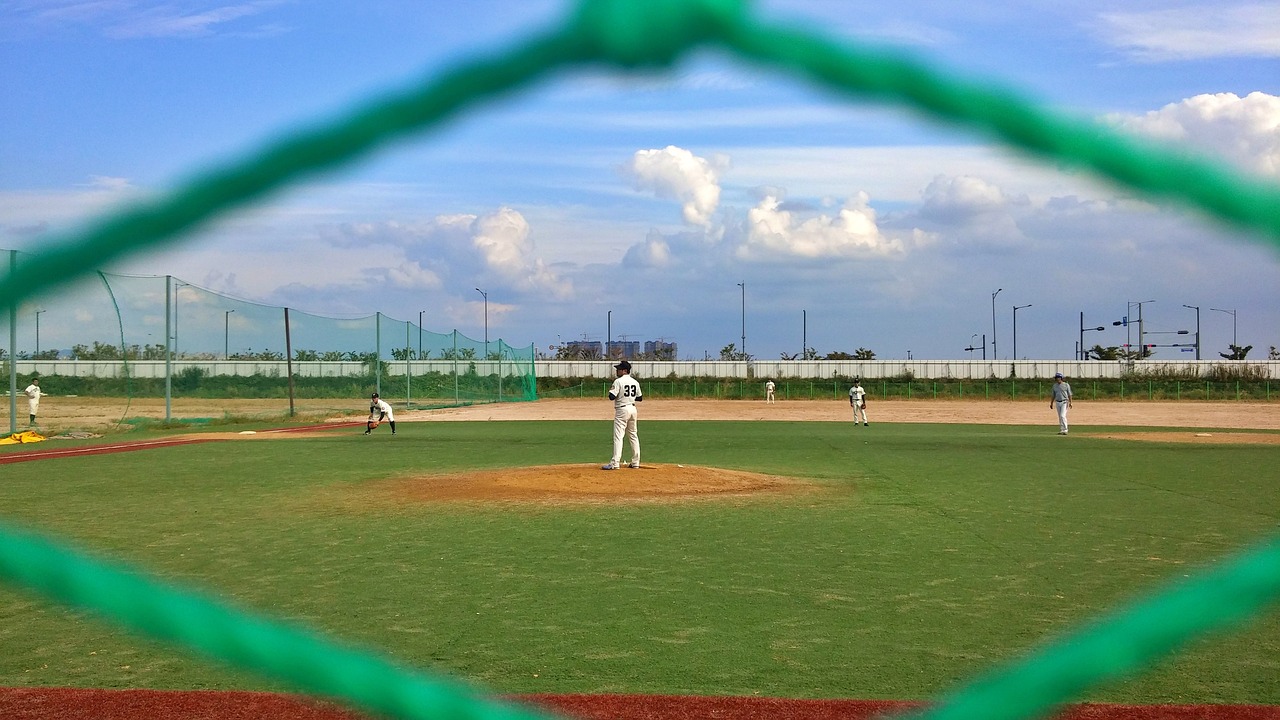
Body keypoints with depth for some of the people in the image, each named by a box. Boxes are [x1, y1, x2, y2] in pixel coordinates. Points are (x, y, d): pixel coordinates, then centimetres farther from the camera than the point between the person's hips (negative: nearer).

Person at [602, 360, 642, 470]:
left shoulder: (618, 381, -12)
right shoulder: (635, 382, 9)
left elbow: (612, 397, -18)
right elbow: (640, 398, 14)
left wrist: (611, 390, 2)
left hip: (622, 410, -7)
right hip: (632, 409, 7)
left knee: (618, 436, -10)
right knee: (633, 435, 14)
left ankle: (615, 463, -16)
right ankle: (635, 462, 16)